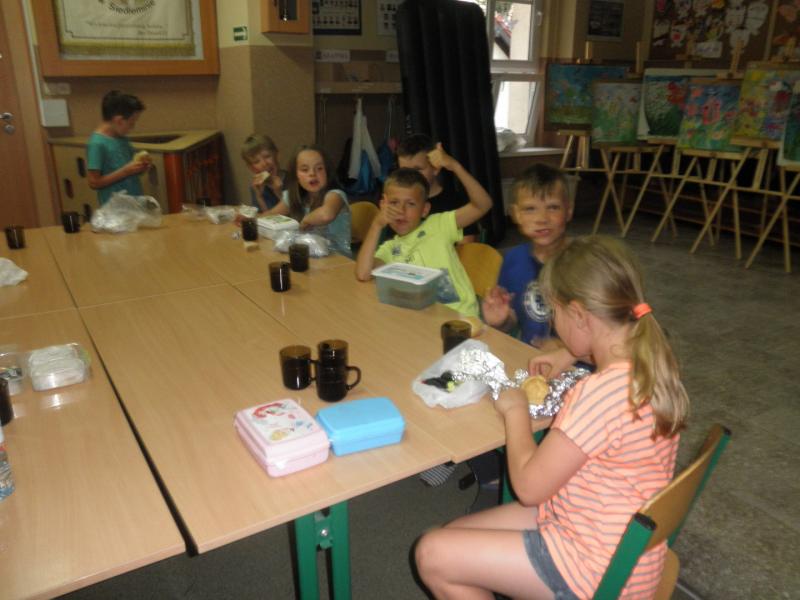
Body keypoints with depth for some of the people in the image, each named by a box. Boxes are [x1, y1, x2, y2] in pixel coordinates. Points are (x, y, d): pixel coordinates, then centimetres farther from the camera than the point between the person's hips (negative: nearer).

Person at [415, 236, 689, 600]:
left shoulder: (602, 392, -32)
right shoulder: (648, 362, -5)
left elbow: (528, 487, -22)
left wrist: (516, 411, -9)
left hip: (598, 568, -8)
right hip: (608, 535, 8)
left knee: (433, 555, -4)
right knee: (456, 535, 13)